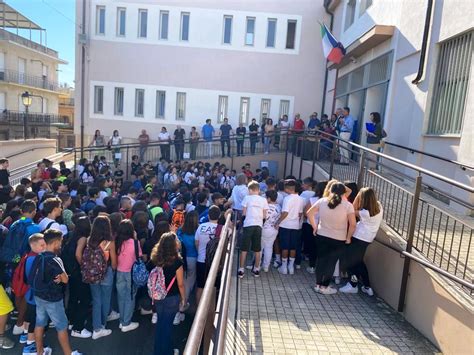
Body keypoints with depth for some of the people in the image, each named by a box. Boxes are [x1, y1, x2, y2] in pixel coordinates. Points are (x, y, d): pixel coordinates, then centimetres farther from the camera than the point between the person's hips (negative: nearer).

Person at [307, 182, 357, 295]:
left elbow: (309, 213, 0)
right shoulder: (348, 205, -12)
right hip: (338, 239, -2)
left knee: (321, 260, 16)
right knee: (331, 262, 10)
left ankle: (318, 284, 24)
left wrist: (315, 227, 9)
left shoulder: (322, 201, -4)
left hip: (322, 236, 3)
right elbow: (353, 224, -14)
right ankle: (324, 287, 18)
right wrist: (348, 237, -1)